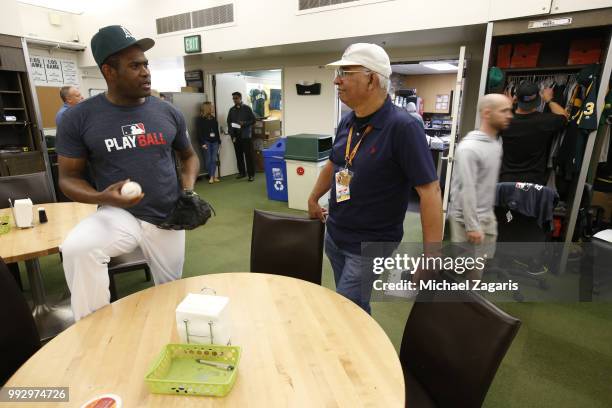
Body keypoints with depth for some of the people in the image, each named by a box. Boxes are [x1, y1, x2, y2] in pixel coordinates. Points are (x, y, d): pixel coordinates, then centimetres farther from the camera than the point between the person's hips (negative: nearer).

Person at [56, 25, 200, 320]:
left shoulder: (168, 113, 1)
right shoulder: (79, 118, -6)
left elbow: (189, 155, 14)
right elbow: (68, 177, -1)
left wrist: (188, 189, -6)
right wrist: (102, 198, -23)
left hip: (168, 219, 3)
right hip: (119, 214, -2)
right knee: (76, 249, -33)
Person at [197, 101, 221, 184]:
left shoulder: (213, 118, 14)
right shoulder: (200, 119, -2)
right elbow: (199, 133, -6)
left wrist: (219, 141, 11)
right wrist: (202, 143, -13)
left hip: (214, 142, 4)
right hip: (206, 142, -4)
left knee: (214, 160, 1)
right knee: (209, 160, -1)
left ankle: (212, 176, 6)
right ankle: (211, 176, 7)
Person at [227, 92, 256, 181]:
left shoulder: (247, 108, 2)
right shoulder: (231, 110, 12)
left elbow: (253, 120, 0)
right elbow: (229, 123, 12)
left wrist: (244, 123, -17)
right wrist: (232, 135, 0)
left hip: (246, 136, -4)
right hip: (236, 136, 4)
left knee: (248, 155, -6)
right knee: (239, 155, 6)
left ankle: (251, 174, -3)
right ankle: (242, 173, 16)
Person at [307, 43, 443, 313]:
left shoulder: (403, 127, -21)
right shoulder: (347, 121, 0)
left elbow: (429, 191, -22)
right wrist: (313, 199, 26)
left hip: (370, 246, -6)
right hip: (333, 235, 7)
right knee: (355, 309, 21)